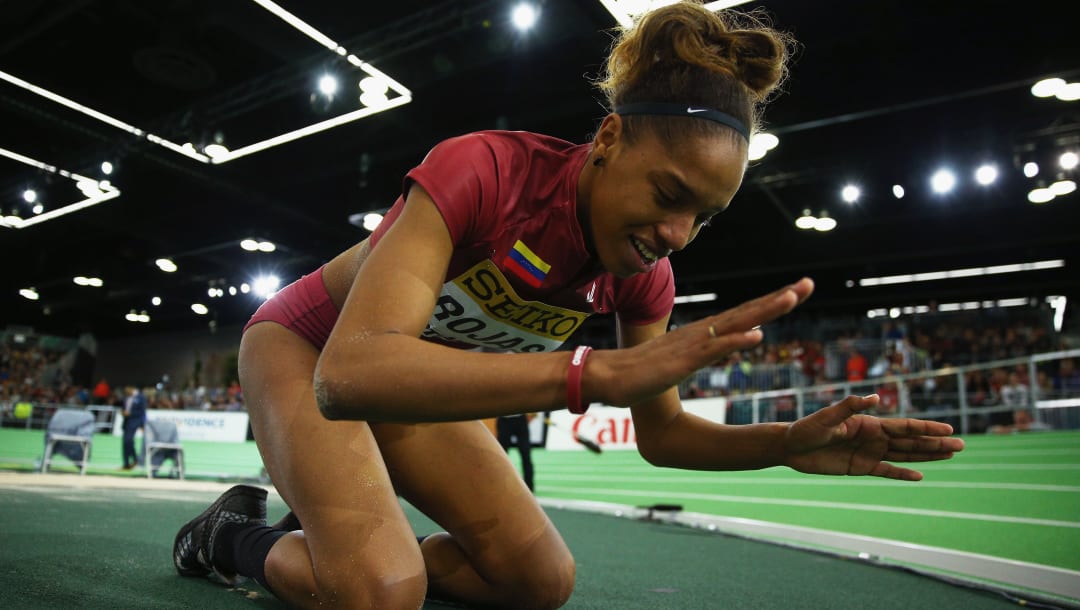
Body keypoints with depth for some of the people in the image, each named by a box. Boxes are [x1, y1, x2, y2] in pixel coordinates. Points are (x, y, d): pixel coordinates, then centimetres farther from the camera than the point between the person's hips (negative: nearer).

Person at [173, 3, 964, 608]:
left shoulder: (643, 274, -16)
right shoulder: (478, 170, -34)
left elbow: (659, 431, -5)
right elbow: (348, 371, -45)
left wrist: (793, 443, -24)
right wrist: (598, 371, -53)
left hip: (421, 390, 6)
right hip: (308, 345, -5)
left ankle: (330, 539, 14)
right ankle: (231, 536, 6)